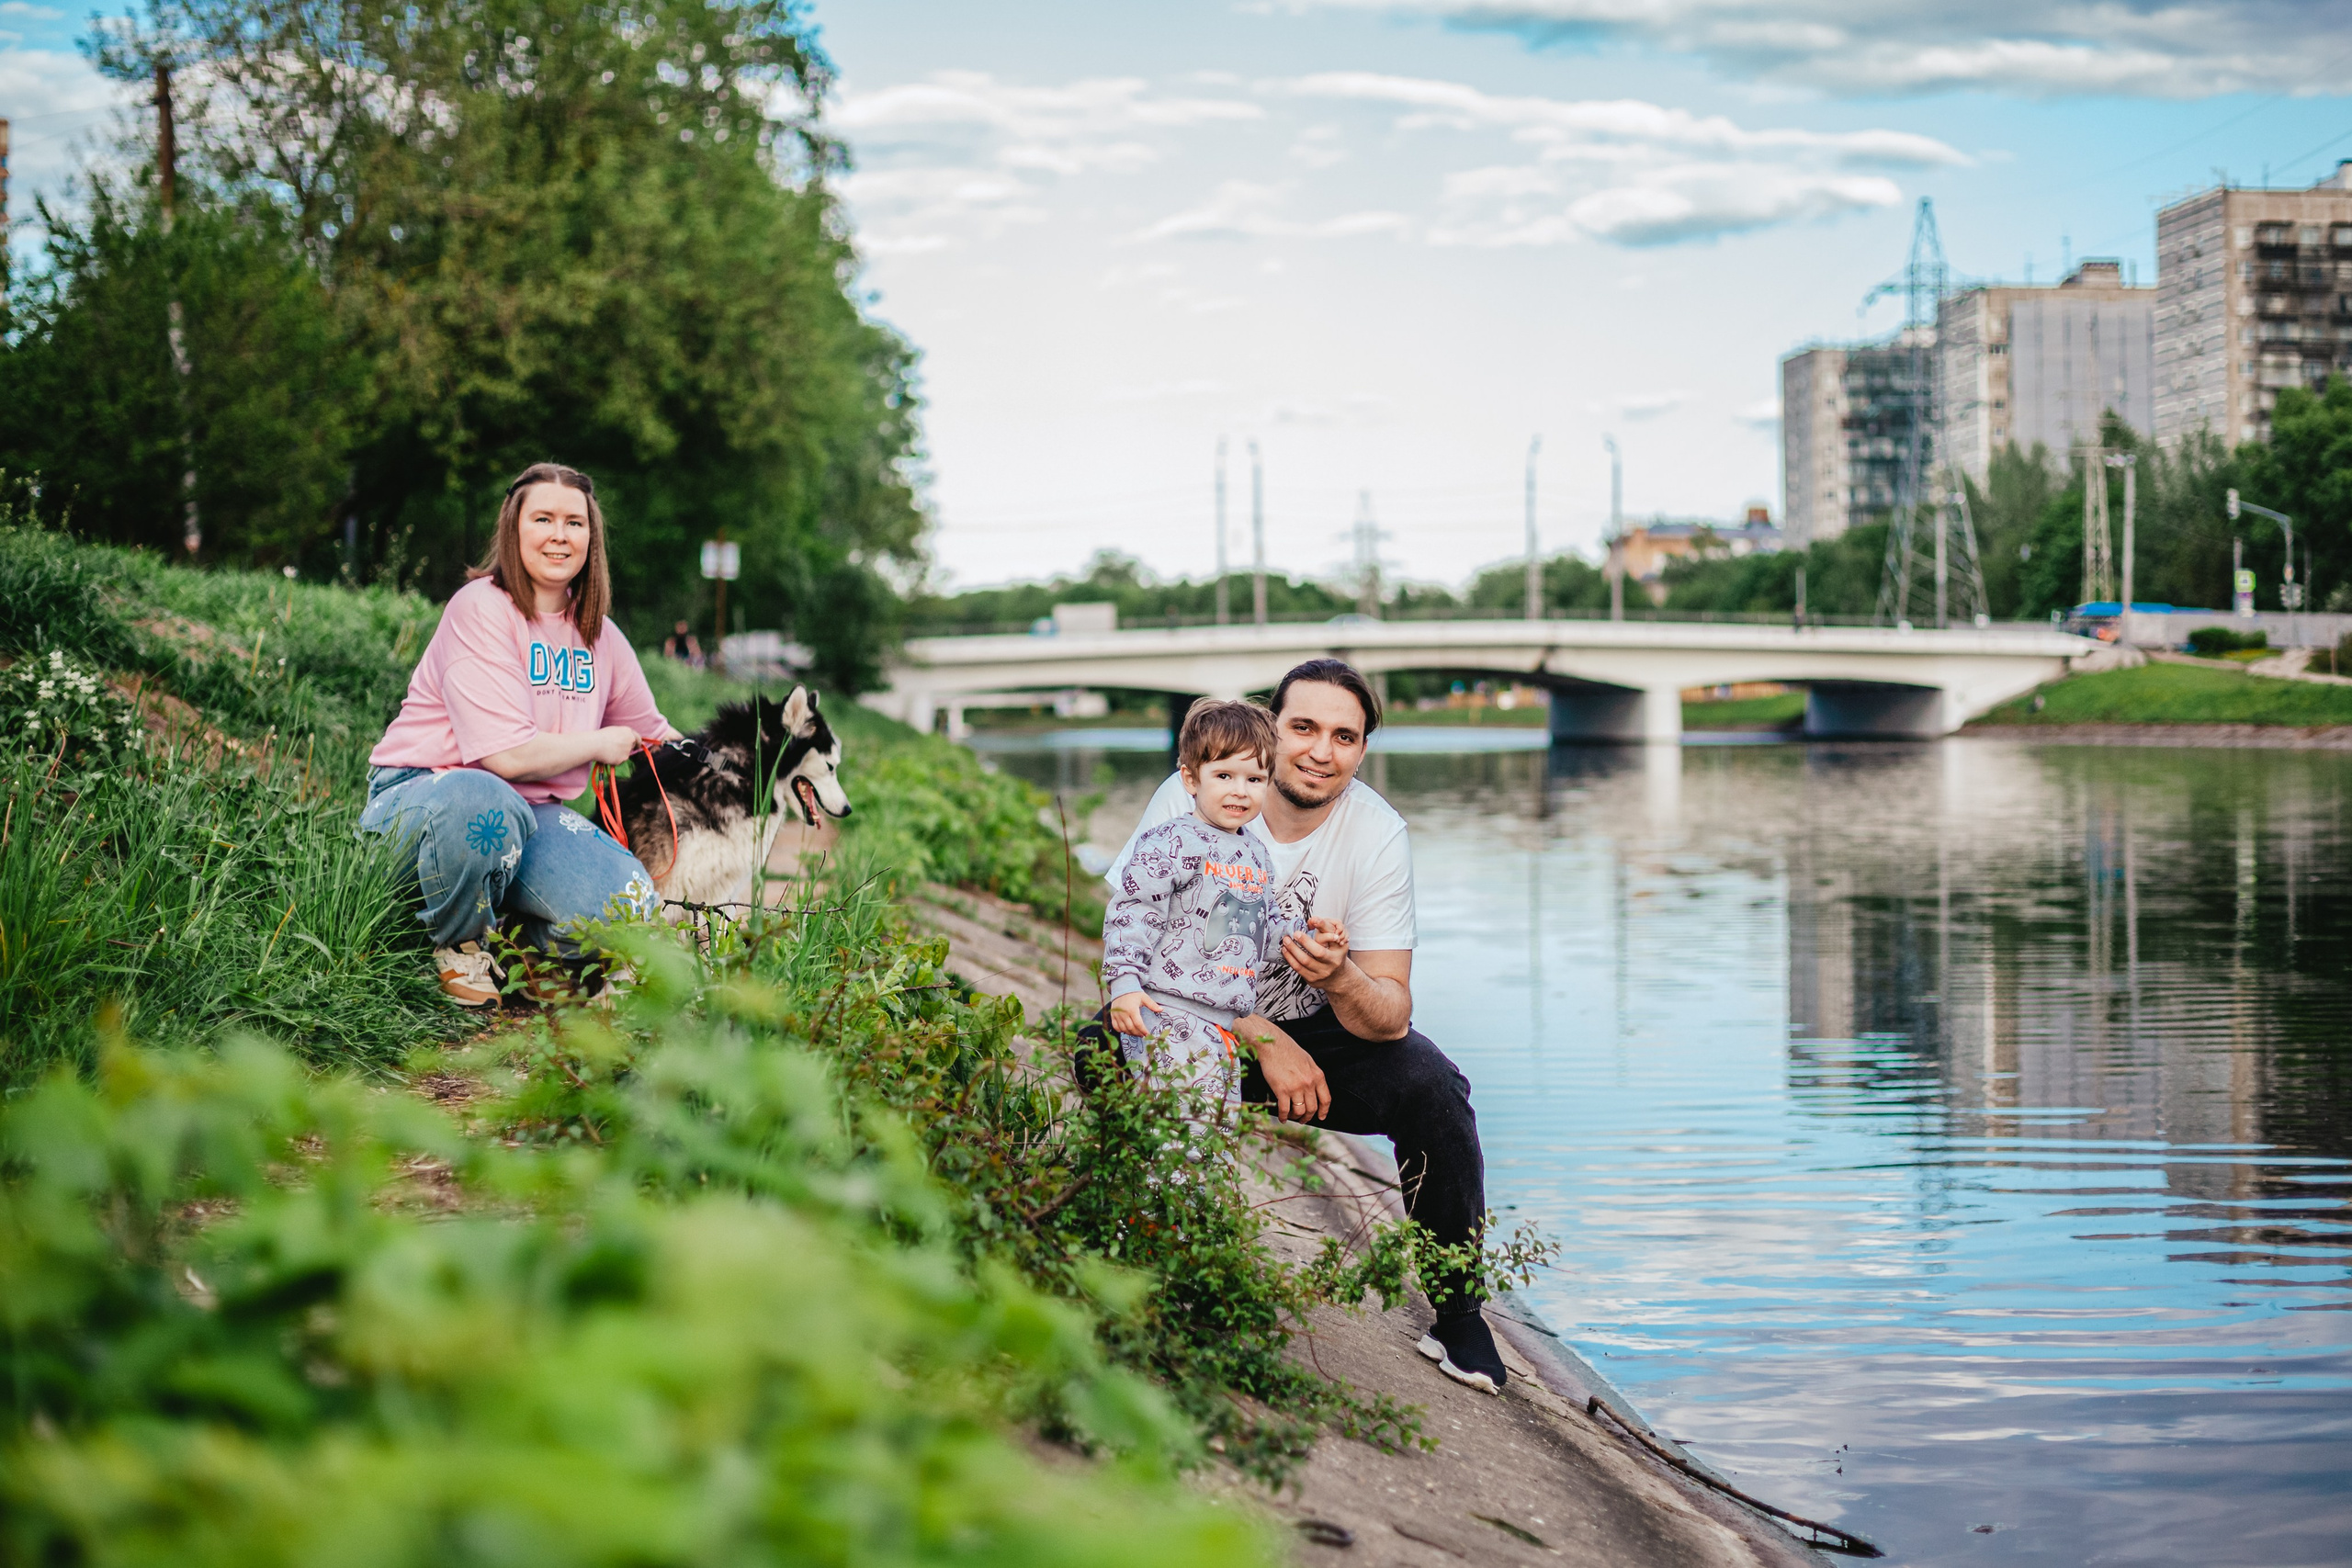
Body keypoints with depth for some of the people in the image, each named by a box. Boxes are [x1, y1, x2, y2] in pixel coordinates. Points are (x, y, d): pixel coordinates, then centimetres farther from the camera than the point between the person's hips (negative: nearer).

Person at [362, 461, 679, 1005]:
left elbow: (653, 737, 25)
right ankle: (457, 946, -12)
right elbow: (508, 755, -22)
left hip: (529, 815, 6)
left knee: (630, 908, -22)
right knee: (478, 799, -43)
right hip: (420, 794, -5)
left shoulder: (601, 637, 9)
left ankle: (505, 930, 10)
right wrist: (601, 744, -6)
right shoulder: (481, 609, -14)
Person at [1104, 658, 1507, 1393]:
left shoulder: (1378, 836, -14)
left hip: (1315, 1031, 1)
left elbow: (1390, 1017, -16)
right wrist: (1262, 1039, -22)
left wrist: (1341, 980, -40)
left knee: (1431, 1087, -24)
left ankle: (1455, 1313, -6)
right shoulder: (1192, 798, -18)